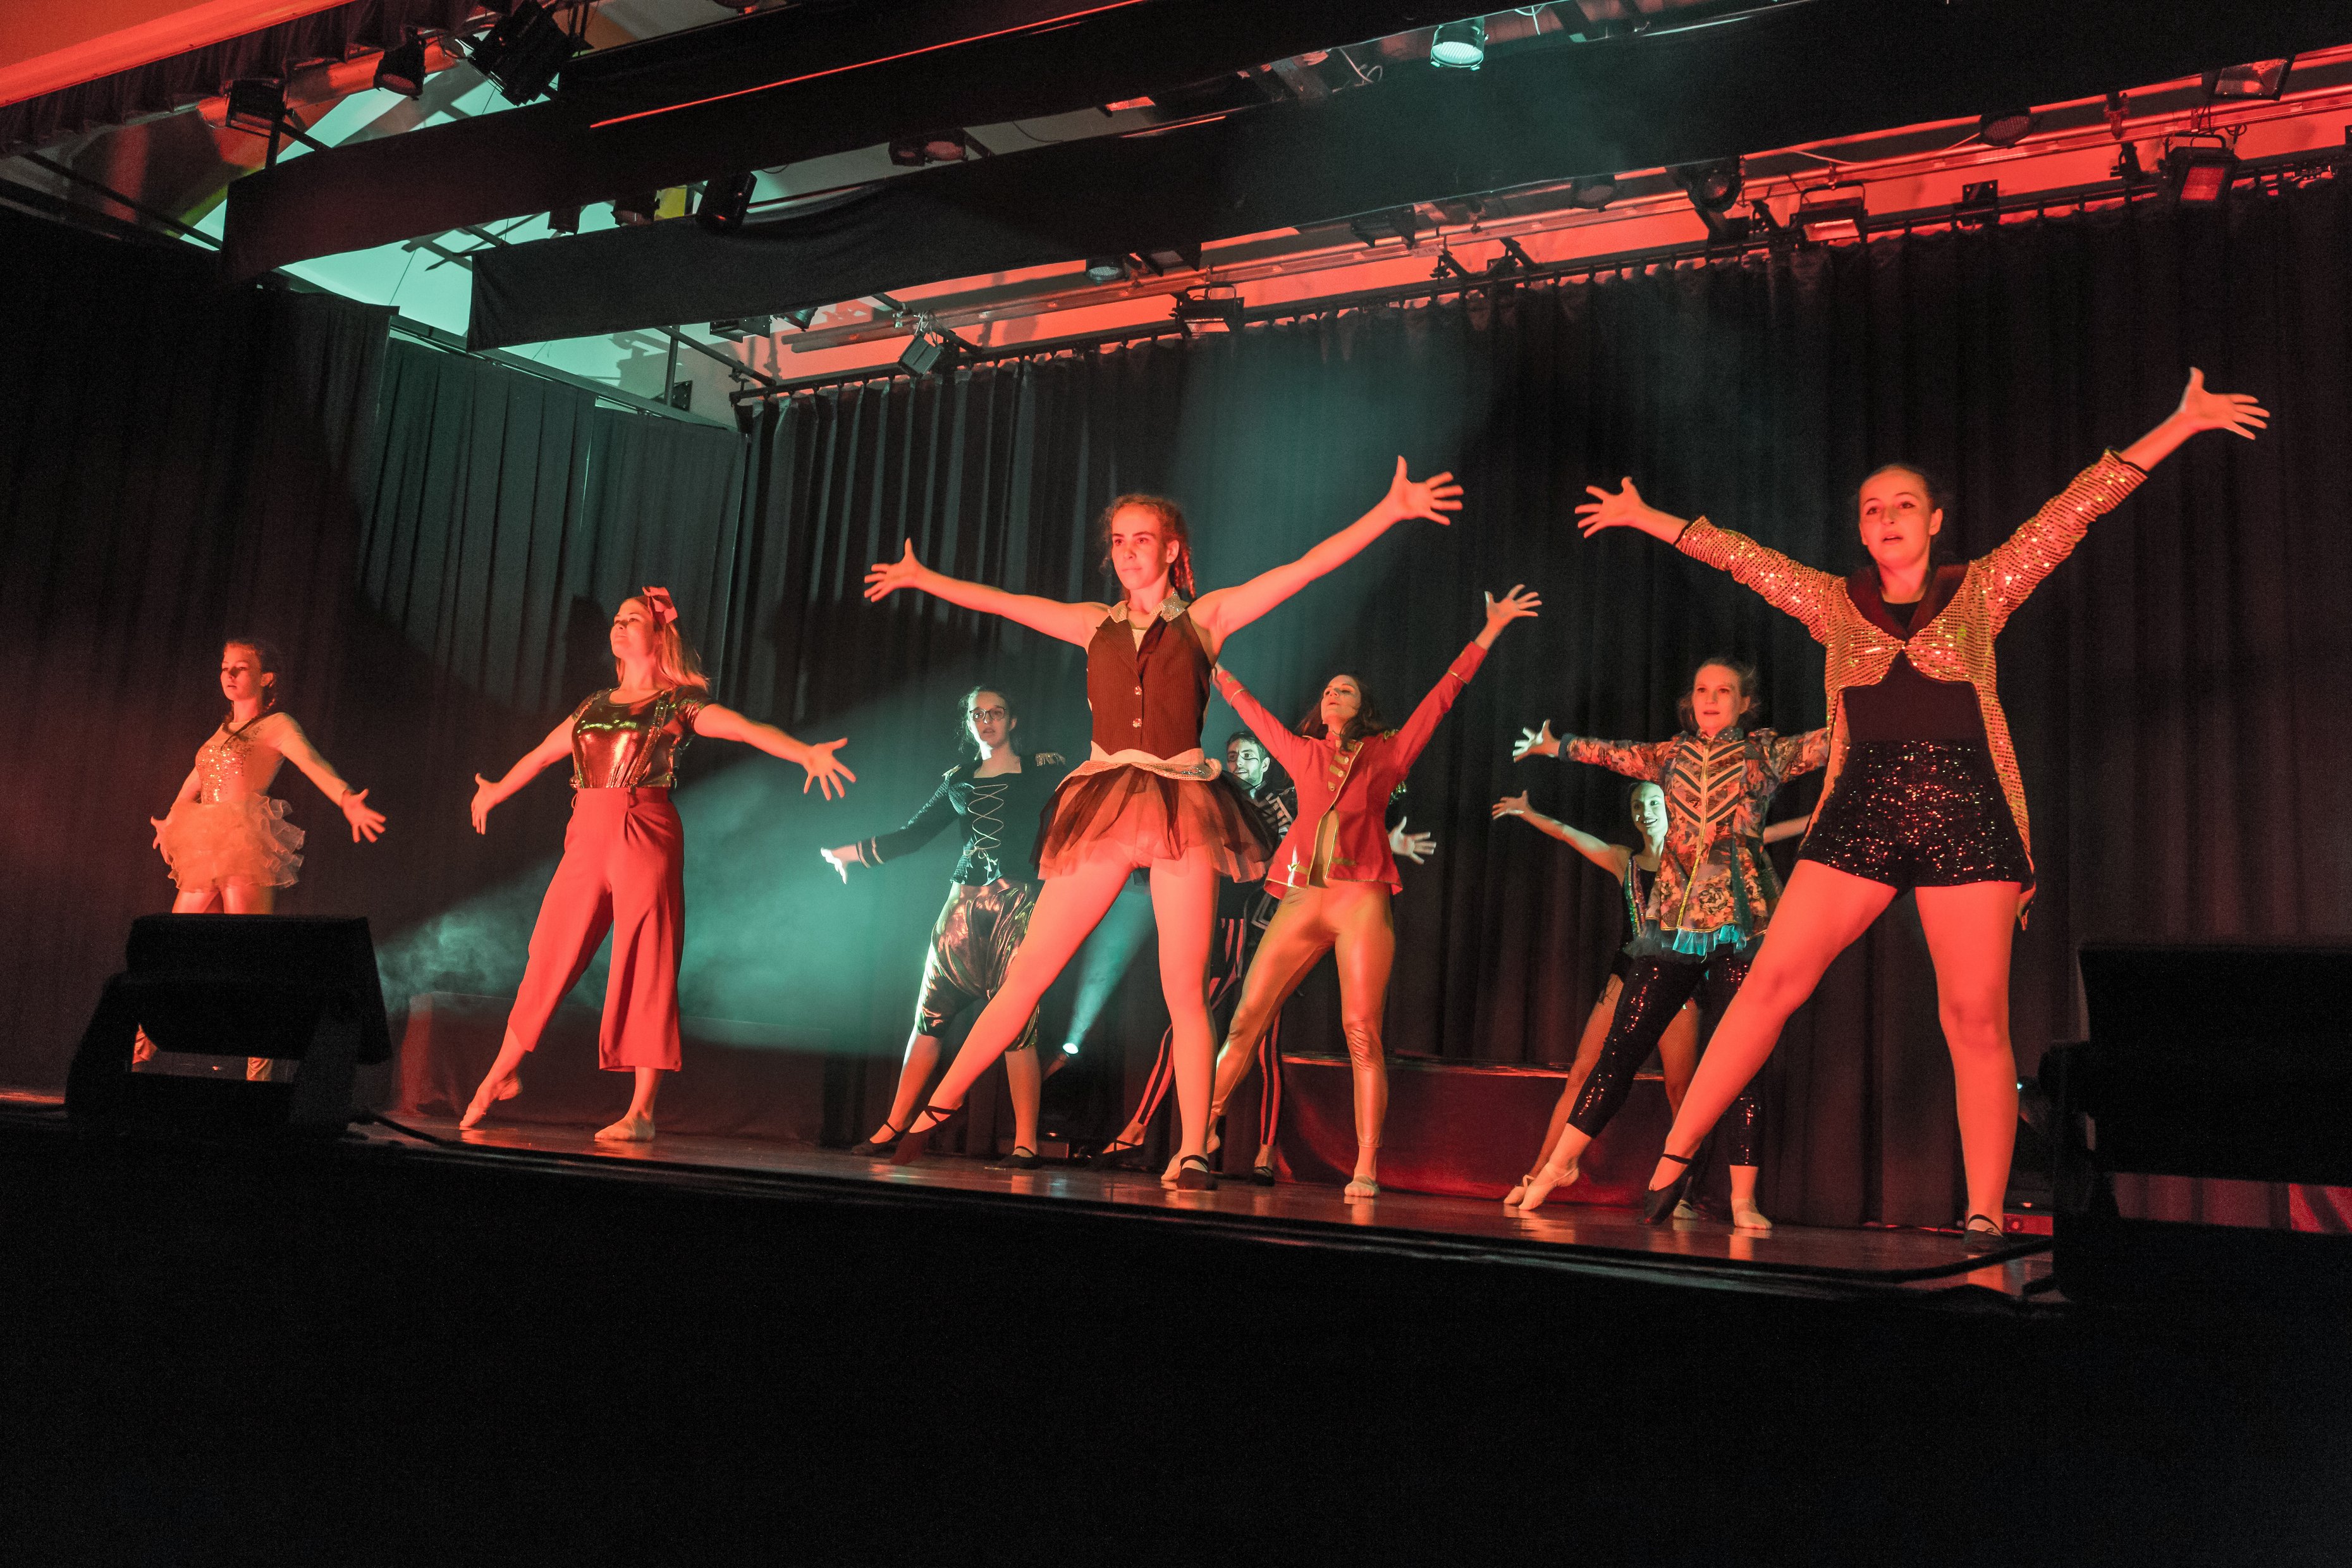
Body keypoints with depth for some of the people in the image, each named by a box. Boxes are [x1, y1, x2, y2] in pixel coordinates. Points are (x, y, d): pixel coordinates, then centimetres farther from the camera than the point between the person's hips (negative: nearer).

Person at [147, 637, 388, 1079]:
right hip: (208, 852, 7)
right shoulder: (225, 729, 21)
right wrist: (170, 821, 52)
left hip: (248, 849, -7)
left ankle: (259, 1075, -10)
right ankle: (141, 1050, 27)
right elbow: (197, 778, 38)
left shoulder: (277, 725, -1)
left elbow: (315, 764, -20)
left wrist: (348, 801, -40)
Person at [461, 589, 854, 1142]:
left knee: (646, 970, -5)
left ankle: (642, 1112, -3)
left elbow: (751, 730, -13)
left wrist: (809, 753, -30)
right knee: (549, 957, 9)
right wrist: (495, 791, 48)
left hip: (645, 837, -5)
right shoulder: (595, 704, 18)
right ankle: (502, 1074, 27)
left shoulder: (680, 704, 2)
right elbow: (543, 753, 33)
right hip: (587, 838, 5)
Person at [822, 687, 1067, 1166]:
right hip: (964, 902, 4)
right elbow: (914, 834, 19)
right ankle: (893, 1128, 5)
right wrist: (853, 852, 19)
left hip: (1015, 904, -4)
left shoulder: (1043, 770, 7)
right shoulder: (958, 780, 17)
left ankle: (1026, 1143, -8)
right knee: (930, 1013, 0)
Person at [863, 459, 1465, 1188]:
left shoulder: (1205, 617, 8)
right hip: (1103, 808, 2)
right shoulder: (1096, 624, 15)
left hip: (1182, 809, -2)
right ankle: (936, 1110, 9)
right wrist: (923, 577, 34)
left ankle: (1194, 1154, 2)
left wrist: (1390, 510, -3)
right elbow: (1005, 602, 25)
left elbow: (1307, 567, 2)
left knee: (1184, 988, -5)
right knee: (1028, 969, 1)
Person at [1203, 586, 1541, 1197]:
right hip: (1303, 899, 3)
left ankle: (1366, 1170, -10)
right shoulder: (1302, 752, 18)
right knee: (1247, 1019, -2)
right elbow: (1252, 710, 28)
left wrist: (1488, 633, 13)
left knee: (1362, 1033, -10)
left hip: (1363, 900, -2)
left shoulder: (1387, 753, 13)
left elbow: (1441, 696, 13)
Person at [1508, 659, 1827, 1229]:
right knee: (1622, 1043, 1)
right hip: (1675, 921, 2)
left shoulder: (1765, 753, 8)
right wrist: (1554, 745, 38)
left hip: (1742, 923, -2)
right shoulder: (1673, 755, 16)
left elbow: (1830, 740, 0)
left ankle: (1743, 1199, 1)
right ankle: (1557, 1165, 8)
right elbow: (1613, 752, 28)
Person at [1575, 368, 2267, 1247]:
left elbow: (2074, 509, 6)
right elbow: (1740, 555, 17)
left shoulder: (1980, 591, 10)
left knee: (1976, 1016, -3)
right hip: (1860, 818, 1)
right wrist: (1646, 518, 21)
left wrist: (2180, 425, 4)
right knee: (1774, 978, -9)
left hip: (1967, 819, 0)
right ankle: (1675, 1156, -7)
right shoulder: (1835, 605, 13)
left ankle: (1984, 1217, 3)